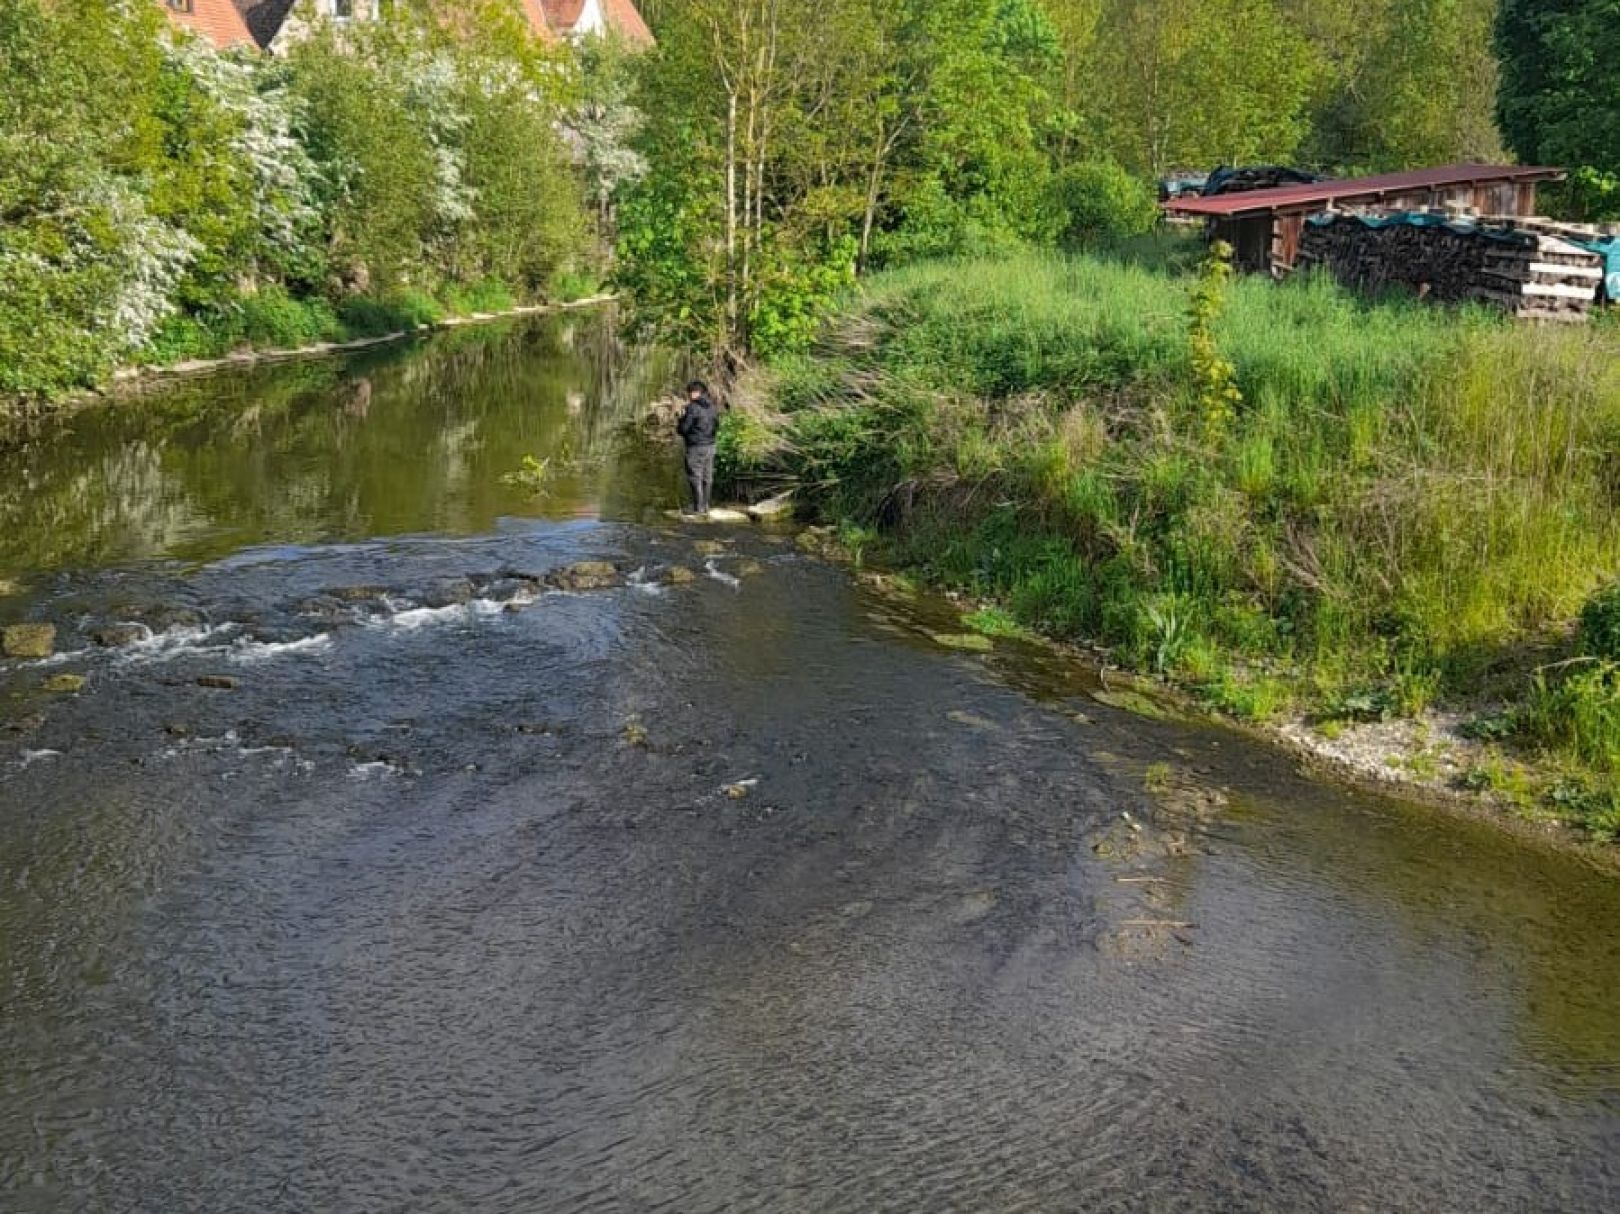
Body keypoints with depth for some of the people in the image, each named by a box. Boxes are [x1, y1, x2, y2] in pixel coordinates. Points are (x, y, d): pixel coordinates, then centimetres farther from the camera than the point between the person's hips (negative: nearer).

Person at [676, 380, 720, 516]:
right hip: (710, 446, 7)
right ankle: (705, 506, 18)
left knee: (695, 478, -1)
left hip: (695, 447, -7)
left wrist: (682, 417, 3)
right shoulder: (713, 407, 7)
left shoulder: (692, 408, -16)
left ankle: (698, 508, 1)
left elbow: (682, 429, -14)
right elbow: (716, 427, 17)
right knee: (707, 478, 12)